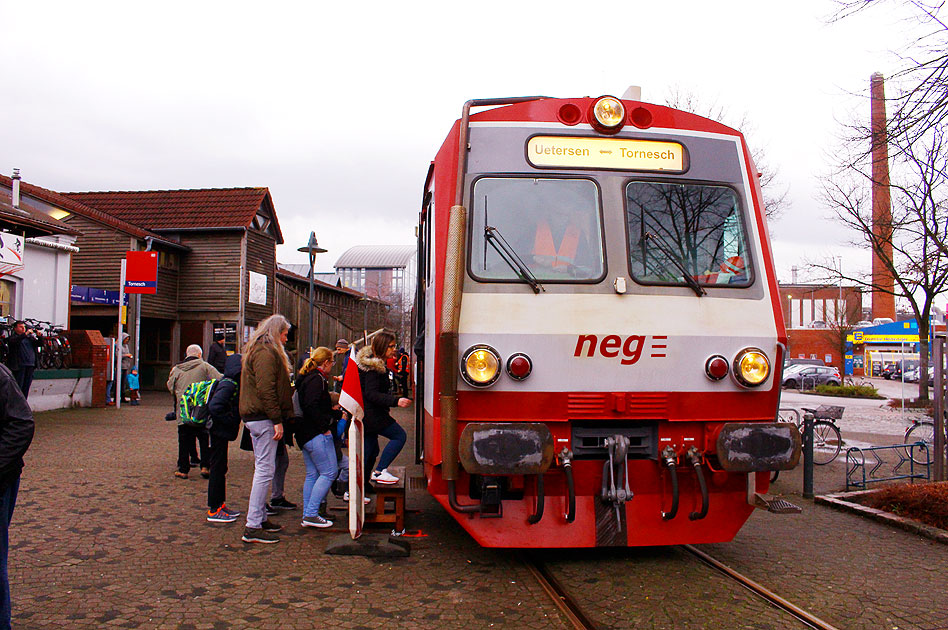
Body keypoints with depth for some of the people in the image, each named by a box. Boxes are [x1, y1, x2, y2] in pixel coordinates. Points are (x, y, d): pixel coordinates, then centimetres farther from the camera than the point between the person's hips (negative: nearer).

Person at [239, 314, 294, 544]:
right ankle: (253, 527, -8)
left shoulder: (258, 350, 22)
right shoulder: (266, 353, -13)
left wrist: (277, 417, 22)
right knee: (265, 471, -9)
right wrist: (277, 419, -20)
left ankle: (260, 517, 23)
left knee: (262, 469, 15)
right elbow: (266, 389, -20)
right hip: (263, 418, -11)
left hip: (253, 416, 11)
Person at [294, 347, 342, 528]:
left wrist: (331, 410, 19)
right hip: (316, 434, -10)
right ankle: (311, 514, -6)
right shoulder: (317, 379, -14)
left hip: (305, 434, 10)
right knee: (329, 472, -5)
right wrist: (327, 423, -19)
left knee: (312, 474, 13)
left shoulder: (307, 378, 17)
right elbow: (311, 408, -24)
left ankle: (307, 516, 16)